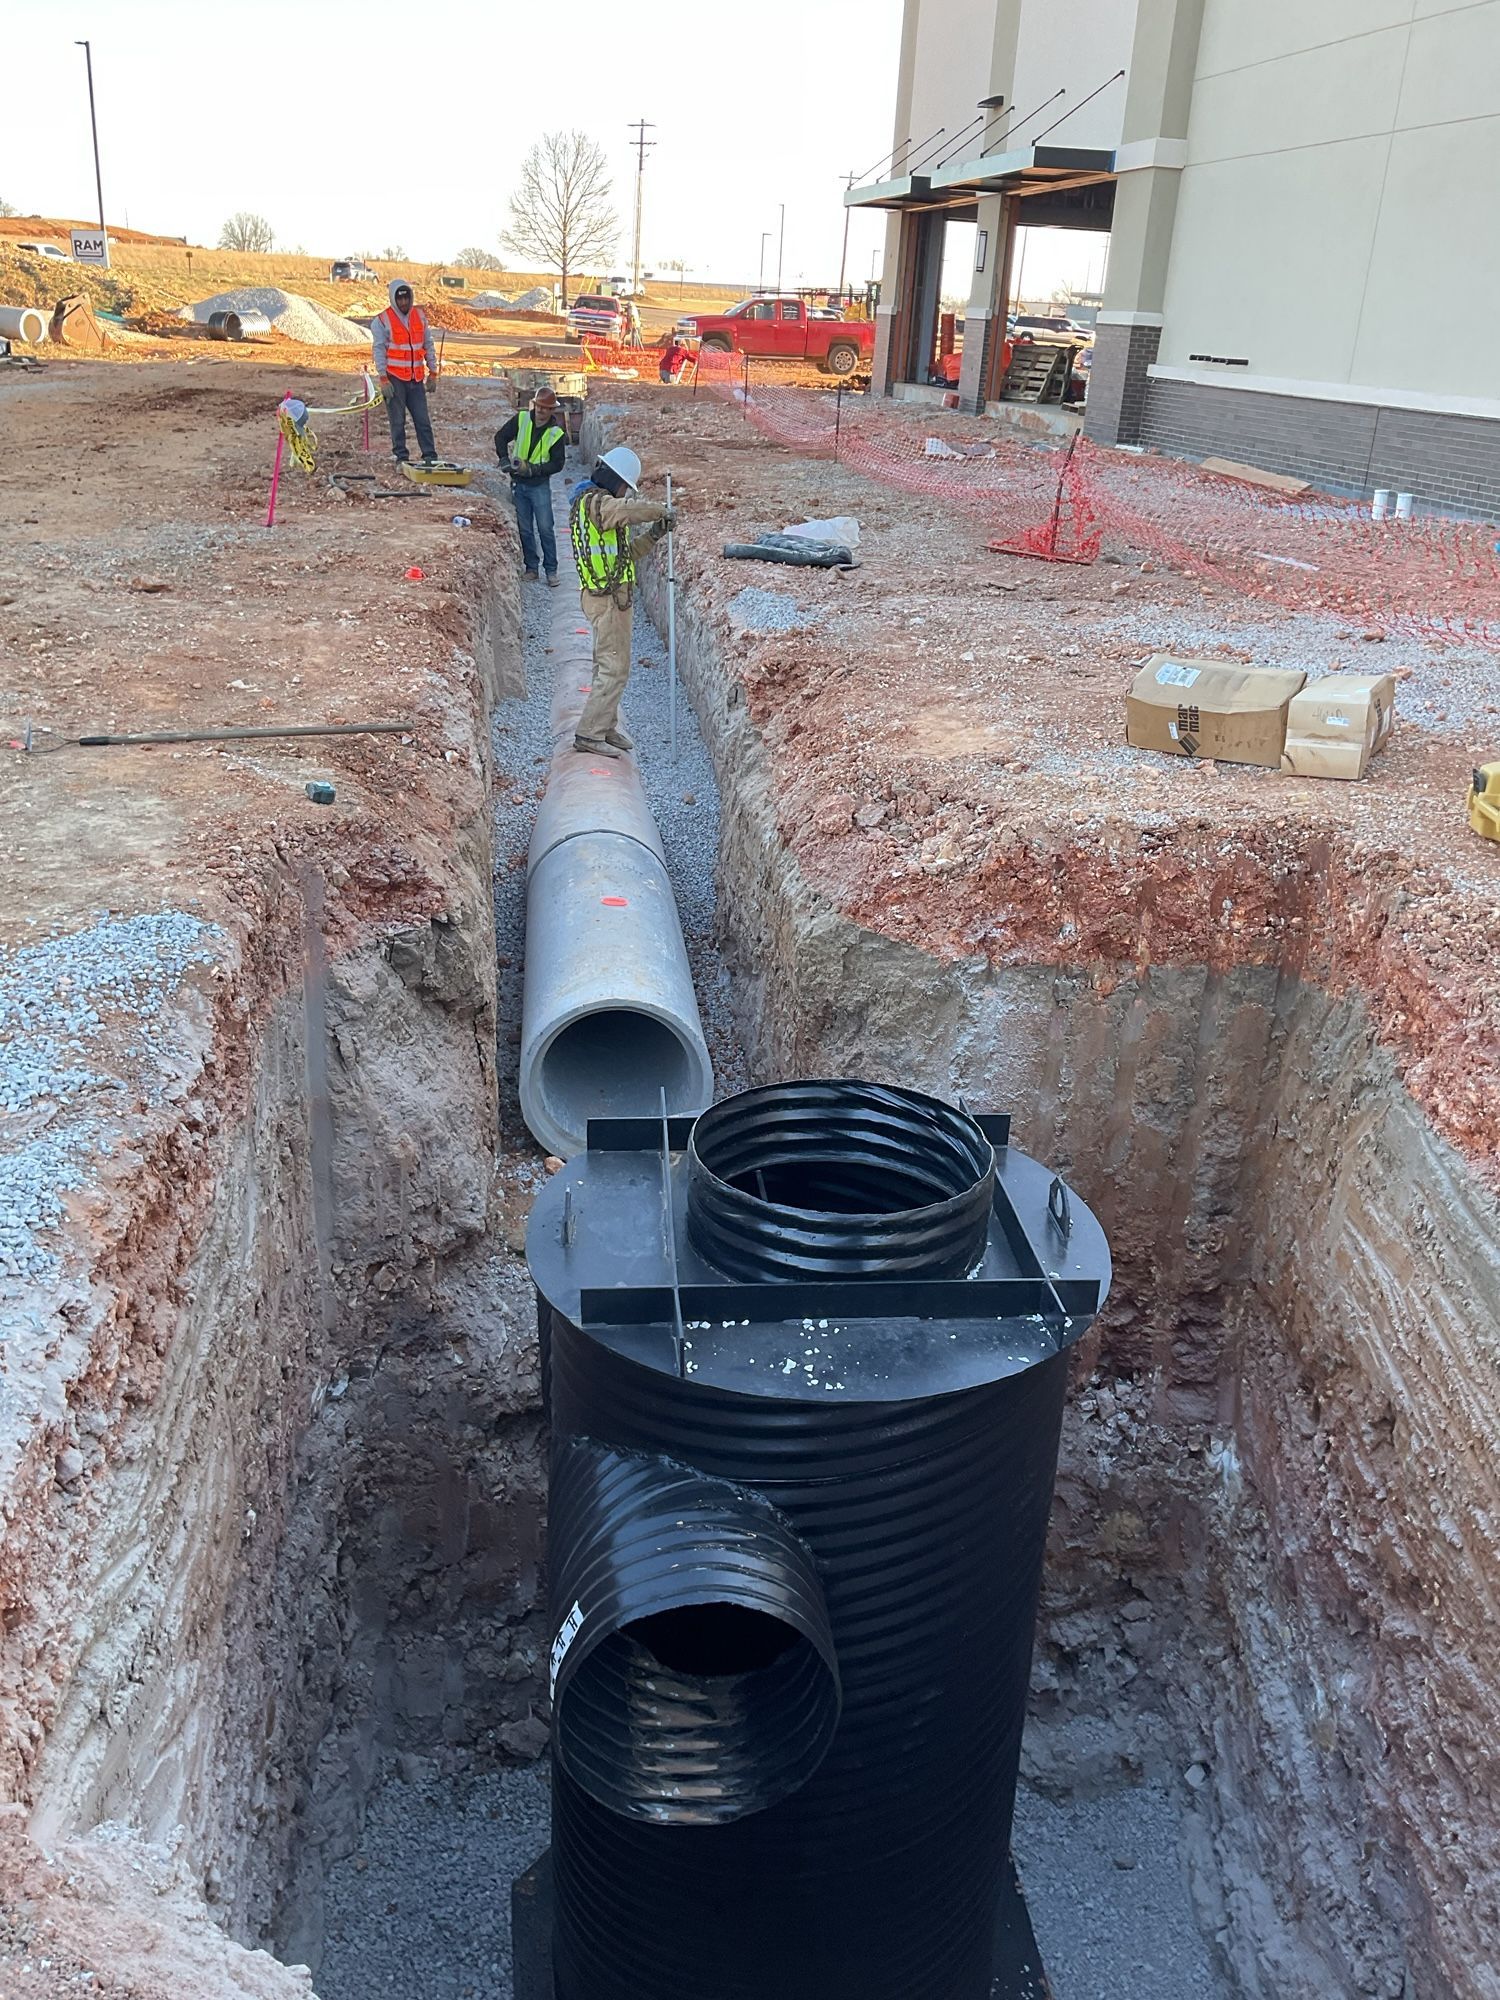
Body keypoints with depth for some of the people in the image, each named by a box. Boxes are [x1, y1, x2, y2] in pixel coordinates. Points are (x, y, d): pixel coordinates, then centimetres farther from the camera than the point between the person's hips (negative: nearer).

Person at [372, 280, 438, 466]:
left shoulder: (420, 316, 10)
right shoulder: (382, 321, -4)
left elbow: (428, 345, 15)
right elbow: (379, 351, -5)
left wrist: (432, 373, 11)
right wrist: (383, 379, -12)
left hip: (416, 378, 3)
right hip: (394, 378, -3)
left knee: (423, 419, 3)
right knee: (398, 420, 0)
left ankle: (430, 456, 7)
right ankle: (400, 456, 7)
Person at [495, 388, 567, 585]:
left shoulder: (557, 433, -6)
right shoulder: (521, 419, -2)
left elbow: (557, 464, -7)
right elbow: (501, 436, 5)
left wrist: (534, 469, -19)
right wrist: (504, 459, -10)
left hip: (540, 485, -3)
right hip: (518, 484, 3)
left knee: (545, 528, -3)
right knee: (525, 529, 8)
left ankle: (551, 570, 5)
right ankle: (531, 568, 16)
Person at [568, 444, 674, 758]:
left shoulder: (595, 503, 20)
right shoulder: (597, 502, -14)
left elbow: (622, 554, 22)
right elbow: (631, 510, -34)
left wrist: (652, 536, 10)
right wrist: (663, 510, -17)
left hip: (604, 595, 11)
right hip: (608, 598, -11)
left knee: (606, 664, 18)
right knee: (615, 667, -9)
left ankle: (606, 726, 28)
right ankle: (589, 733, -8)